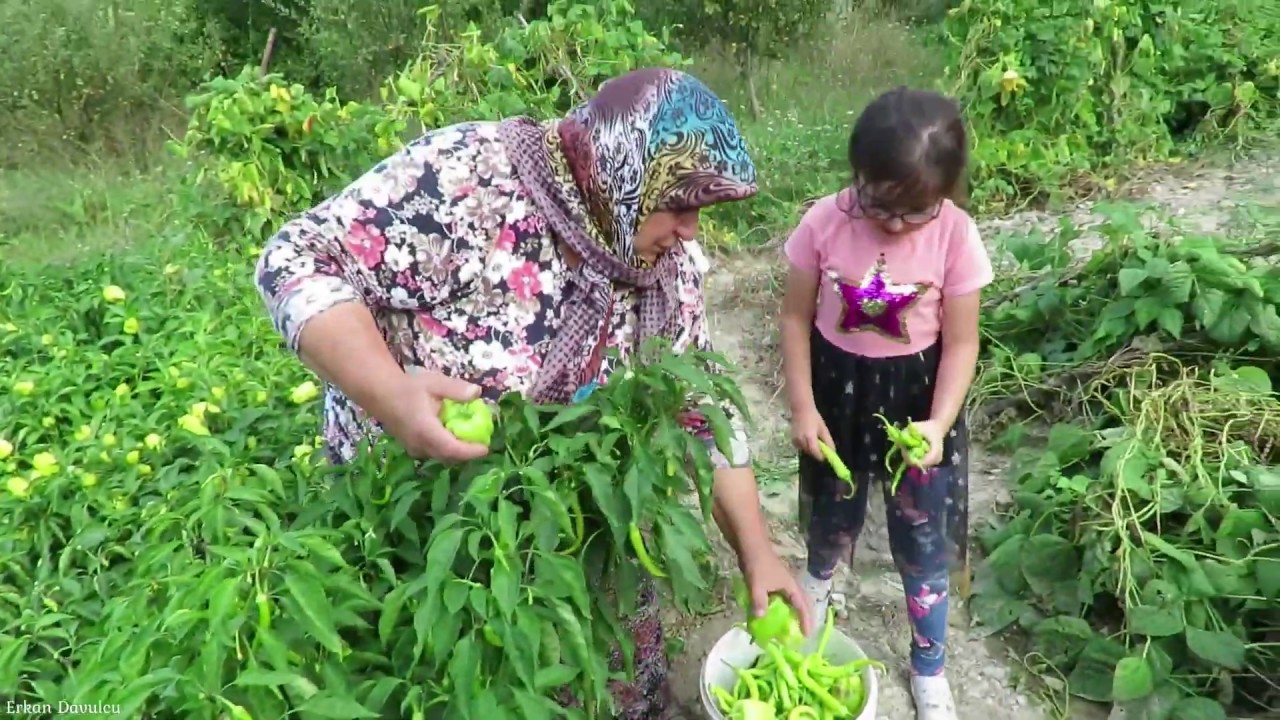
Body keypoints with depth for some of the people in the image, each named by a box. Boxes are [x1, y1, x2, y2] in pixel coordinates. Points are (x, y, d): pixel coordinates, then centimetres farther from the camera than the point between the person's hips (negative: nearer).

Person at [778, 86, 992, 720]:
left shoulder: (956, 235, -19)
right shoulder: (823, 223, -18)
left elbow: (961, 342, -11)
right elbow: (796, 317, -7)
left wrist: (938, 422, -23)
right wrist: (802, 407, -9)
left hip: (917, 393, 0)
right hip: (838, 386, 1)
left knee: (925, 538, 10)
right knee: (832, 512, 22)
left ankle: (928, 667, 34)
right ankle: (819, 576, 59)